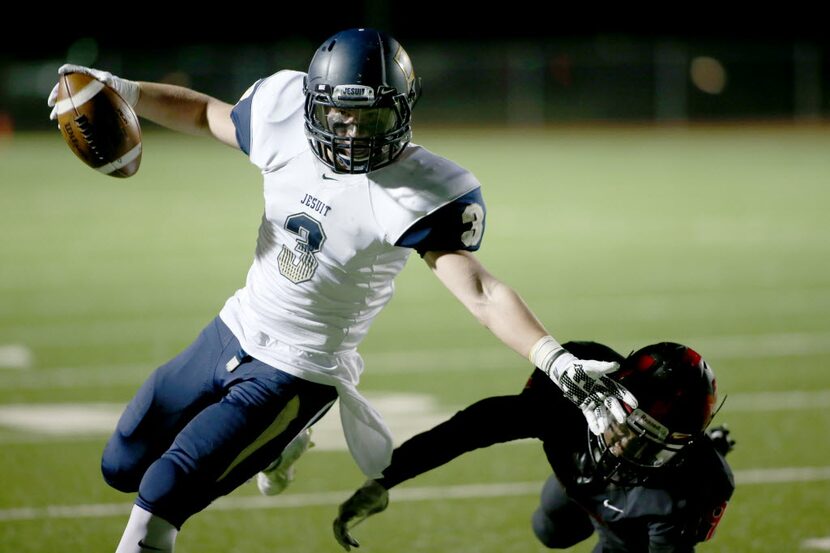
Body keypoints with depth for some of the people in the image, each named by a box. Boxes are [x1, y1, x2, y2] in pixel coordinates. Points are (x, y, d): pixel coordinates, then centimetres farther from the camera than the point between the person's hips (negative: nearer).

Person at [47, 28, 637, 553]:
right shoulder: (285, 121, -10)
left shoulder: (418, 193, -24)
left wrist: (557, 361, -43)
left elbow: (480, 292, -30)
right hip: (233, 332, 7)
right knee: (122, 466, 19)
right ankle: (277, 441, 37)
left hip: (296, 374, -6)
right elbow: (208, 114, 10)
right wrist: (123, 91, -4)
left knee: (161, 498, -14)